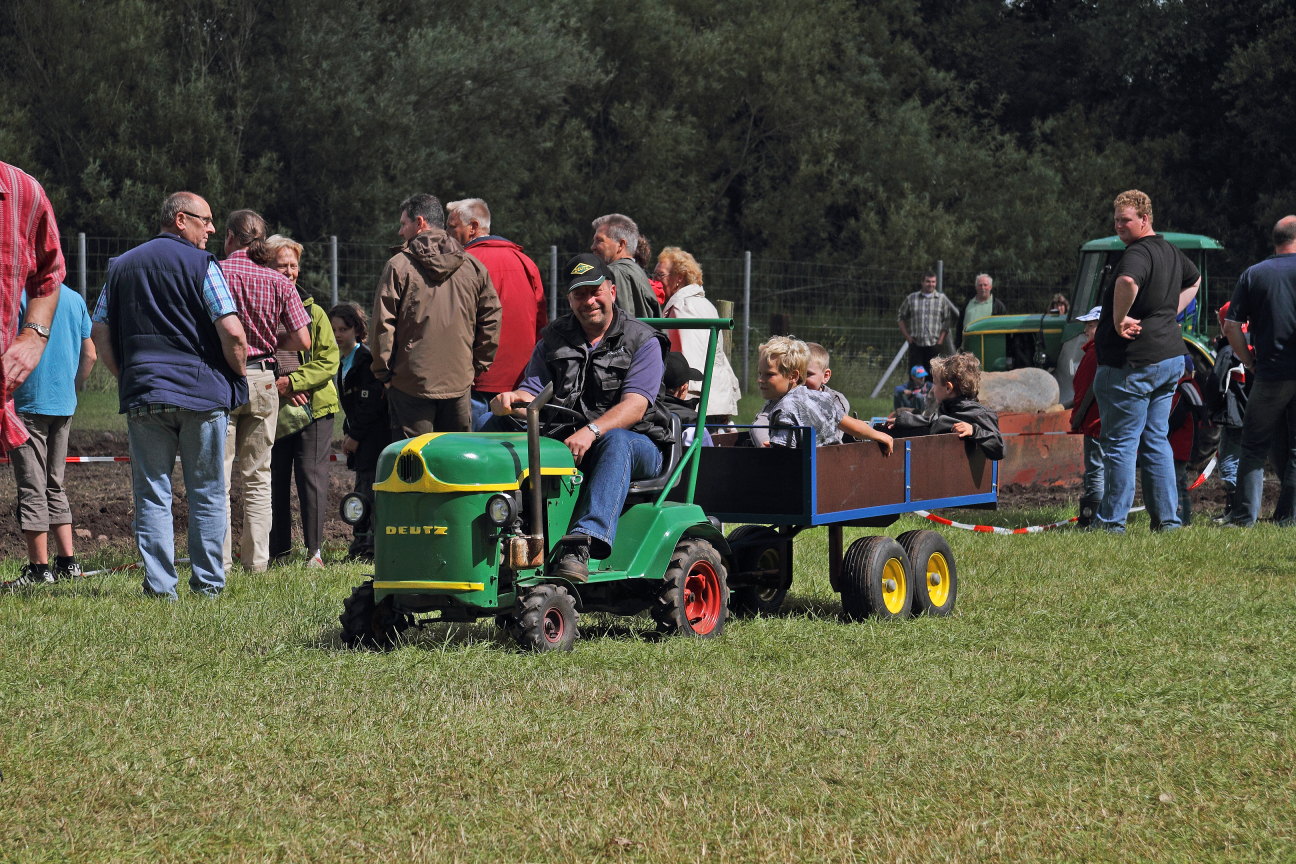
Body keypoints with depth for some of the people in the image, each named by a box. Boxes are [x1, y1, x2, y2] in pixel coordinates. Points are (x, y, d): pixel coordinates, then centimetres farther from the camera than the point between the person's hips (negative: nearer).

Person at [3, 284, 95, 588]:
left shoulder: (20, 296, -11)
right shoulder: (75, 299, 8)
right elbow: (89, 355, 12)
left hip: (29, 404, -6)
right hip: (64, 405, 6)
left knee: (31, 488, -2)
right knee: (55, 486, 16)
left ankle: (39, 568, -2)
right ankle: (68, 561, 13)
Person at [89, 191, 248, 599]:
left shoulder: (121, 266, 12)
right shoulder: (201, 265, -3)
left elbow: (99, 333, 11)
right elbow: (232, 333, -11)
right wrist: (238, 377, 5)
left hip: (142, 396, 3)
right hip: (203, 393, -3)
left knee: (152, 493, 4)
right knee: (207, 493, 6)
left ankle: (159, 585, -1)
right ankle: (208, 582, 7)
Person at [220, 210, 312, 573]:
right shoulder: (279, 282, 4)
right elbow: (302, 341, -1)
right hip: (262, 380, 3)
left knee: (218, 475, 0)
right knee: (257, 478, 10)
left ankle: (219, 560, -4)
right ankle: (256, 560, 10)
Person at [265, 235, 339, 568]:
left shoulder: (313, 312, 7)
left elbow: (329, 360, 1)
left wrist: (292, 381, -12)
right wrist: (277, 386, -11)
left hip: (313, 408, -1)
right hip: (272, 412, 1)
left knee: (312, 478, -4)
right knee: (274, 482, 5)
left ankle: (315, 550, 0)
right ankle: (278, 552, 14)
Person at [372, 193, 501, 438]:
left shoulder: (399, 266, -4)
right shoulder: (473, 266, 7)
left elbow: (383, 325, -6)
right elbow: (492, 319, 8)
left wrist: (383, 372, 3)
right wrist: (477, 367, 15)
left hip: (411, 383, -3)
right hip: (459, 384, 3)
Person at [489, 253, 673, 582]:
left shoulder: (642, 341, 0)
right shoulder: (553, 340, 14)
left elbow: (634, 406, -14)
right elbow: (532, 394, 5)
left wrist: (591, 432, -33)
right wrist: (510, 400, -22)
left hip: (637, 447, -3)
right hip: (564, 443, 3)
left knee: (615, 441, -40)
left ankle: (583, 543, -55)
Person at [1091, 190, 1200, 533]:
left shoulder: (1137, 254, -18)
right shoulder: (1170, 252, 14)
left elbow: (1128, 282, -41)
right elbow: (1194, 279, 35)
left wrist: (1119, 318, -25)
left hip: (1132, 363, -10)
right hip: (1170, 358, 10)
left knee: (1120, 443, -2)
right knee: (1156, 440, 15)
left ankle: (1112, 521, 2)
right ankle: (1167, 518, 14)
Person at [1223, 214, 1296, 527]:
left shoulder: (1253, 275, 5)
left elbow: (1231, 326, 0)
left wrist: (1250, 362, 8)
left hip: (1269, 375, 1)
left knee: (1255, 447, 8)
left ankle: (1245, 515, 4)